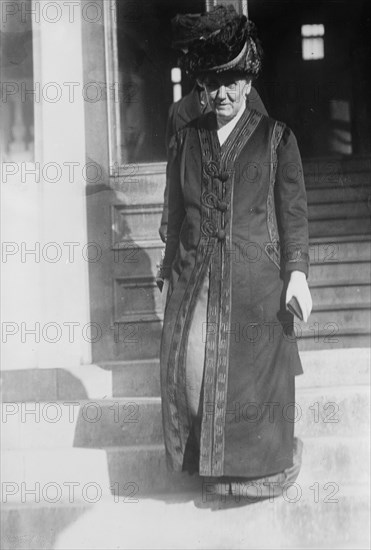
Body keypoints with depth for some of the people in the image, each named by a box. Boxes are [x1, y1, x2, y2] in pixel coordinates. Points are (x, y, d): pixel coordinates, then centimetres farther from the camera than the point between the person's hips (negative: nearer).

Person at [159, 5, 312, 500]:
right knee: (191, 370, -3)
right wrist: (170, 270, 17)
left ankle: (262, 466, 16)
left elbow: (294, 211, 1)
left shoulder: (276, 138, 3)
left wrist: (297, 273, -7)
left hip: (255, 281, -2)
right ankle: (211, 460, 14)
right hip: (195, 281, 3)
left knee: (254, 374, -1)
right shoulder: (185, 140, 11)